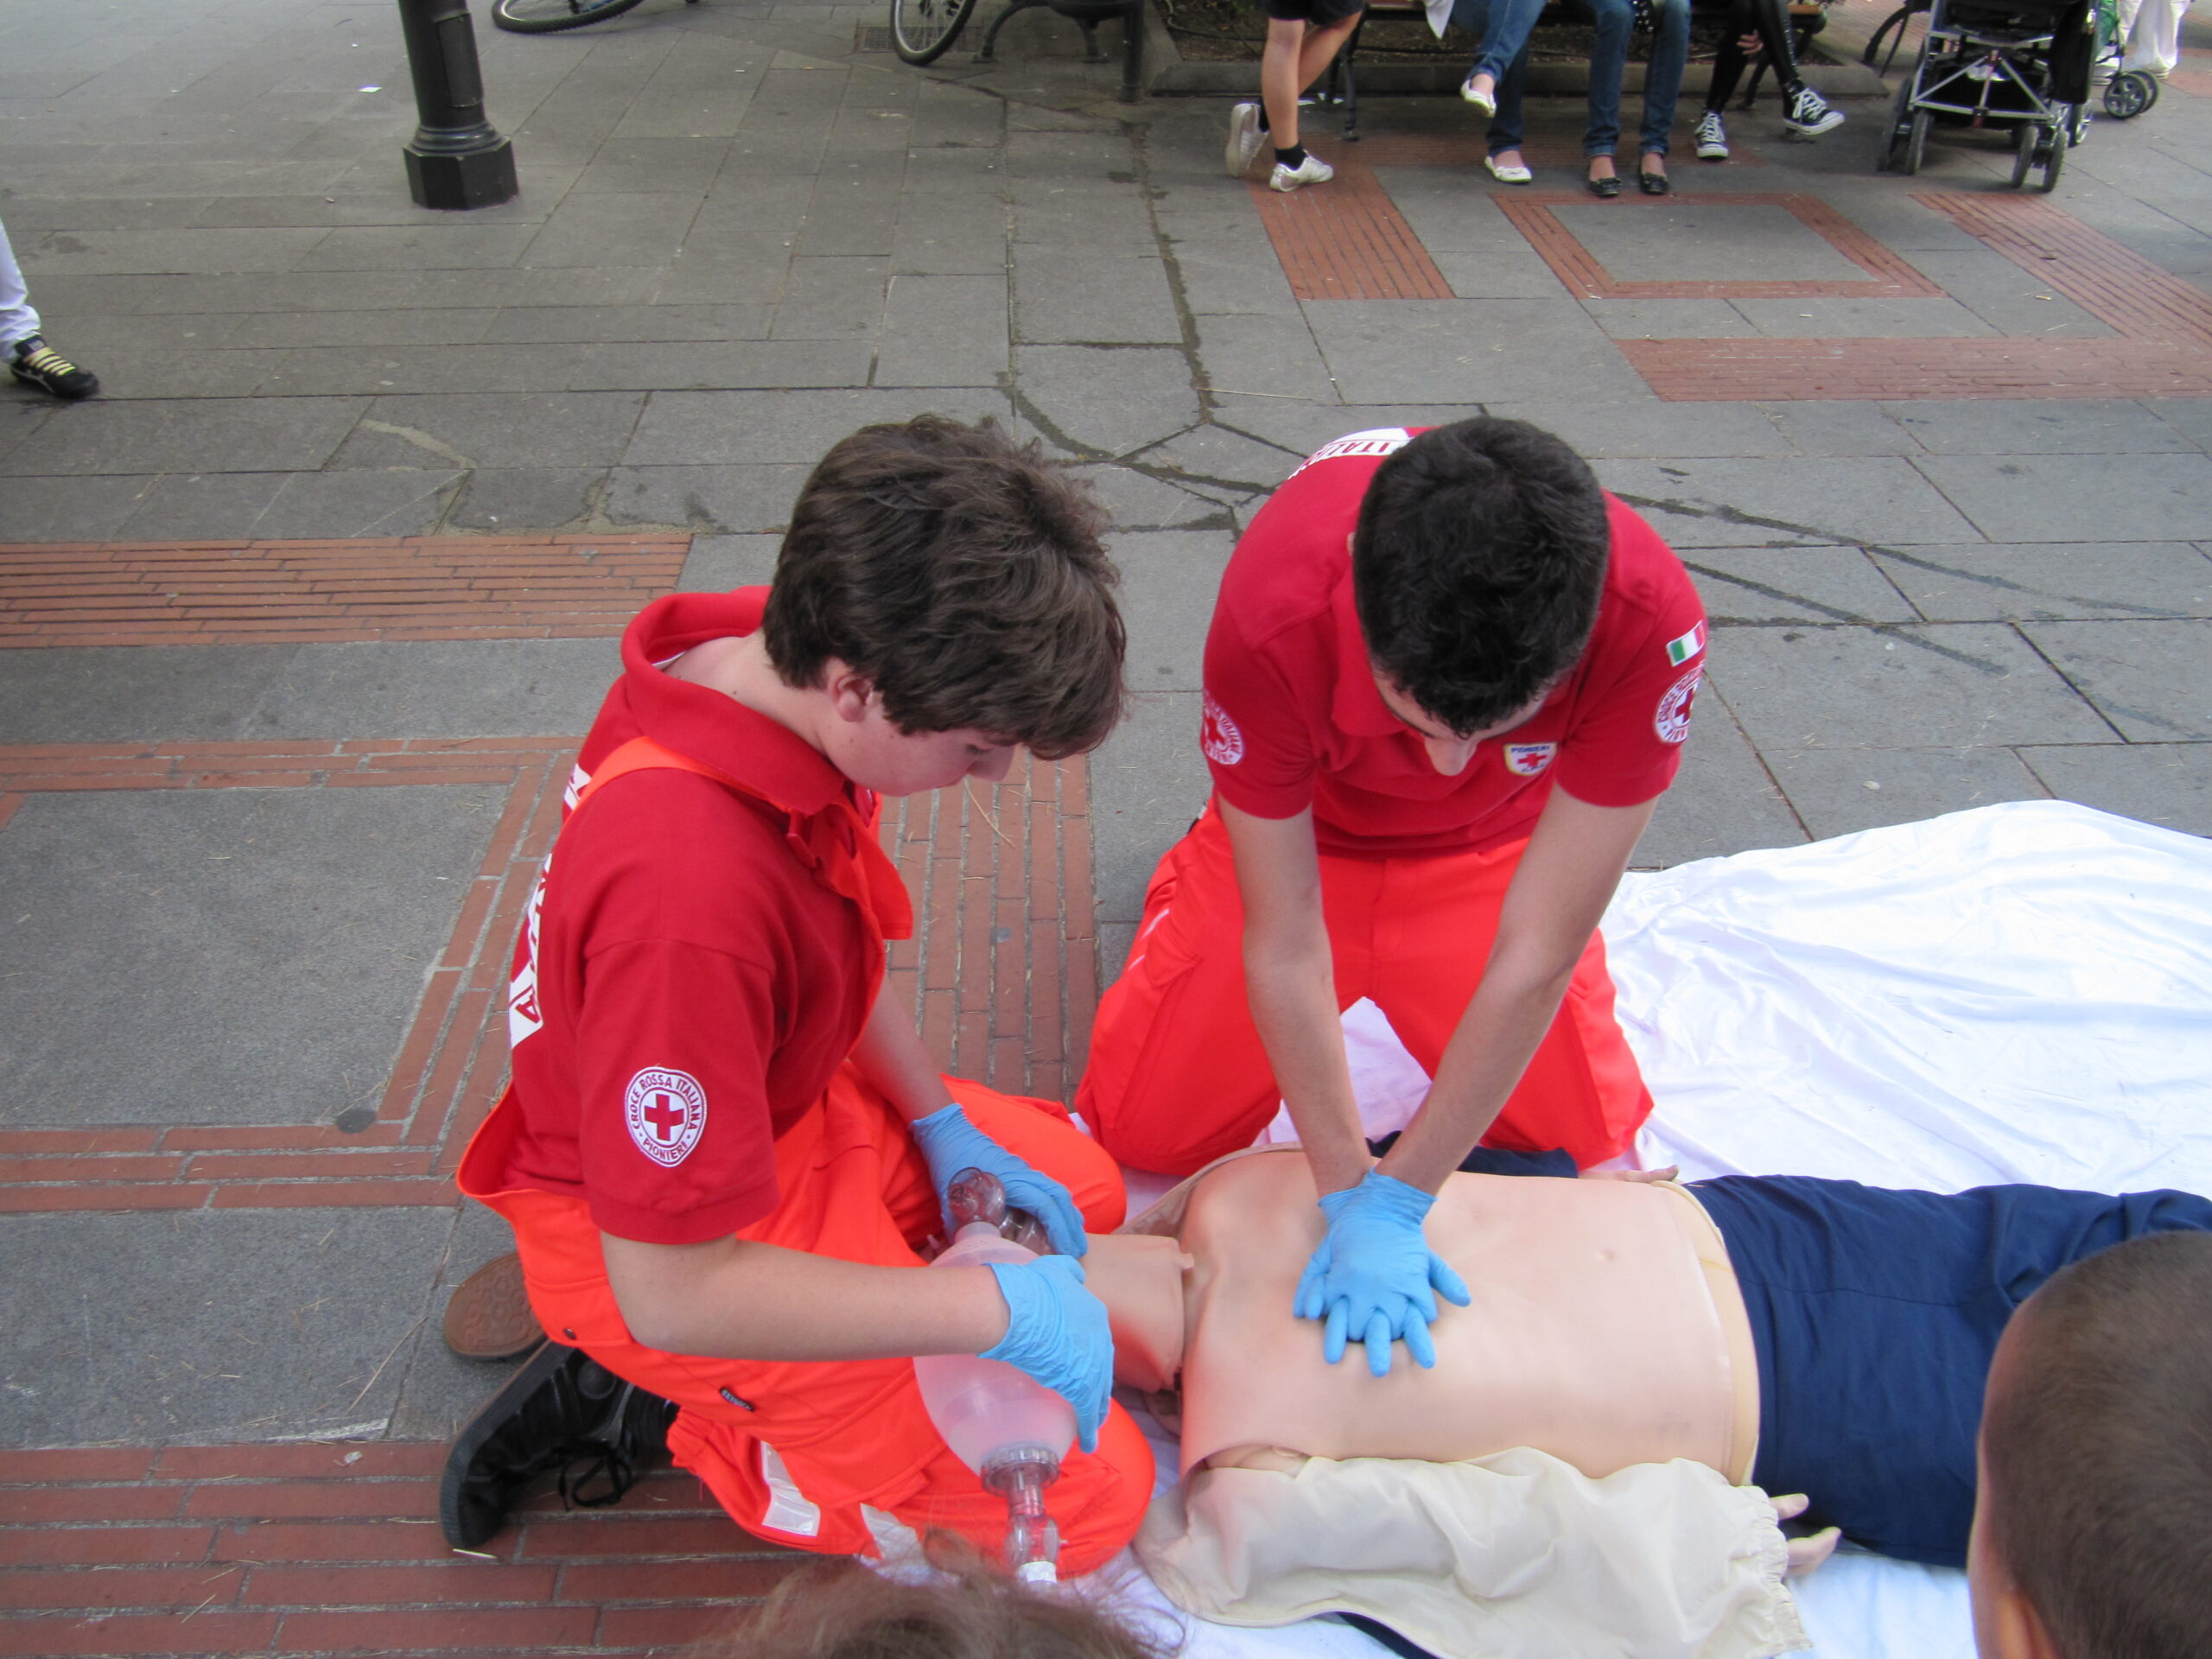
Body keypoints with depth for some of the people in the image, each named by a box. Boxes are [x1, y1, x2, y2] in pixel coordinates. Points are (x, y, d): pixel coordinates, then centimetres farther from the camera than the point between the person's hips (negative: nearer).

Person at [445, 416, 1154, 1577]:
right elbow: (673, 1292, -30)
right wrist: (996, 1308, -24)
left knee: (1083, 1186, 22)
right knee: (1090, 1496, -5)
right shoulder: (688, 888, -40)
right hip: (664, 1254, -8)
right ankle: (645, 1408, 4)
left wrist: (943, 1124, 4)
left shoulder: (768, 652, -14)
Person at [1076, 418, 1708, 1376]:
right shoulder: (1271, 621, -40)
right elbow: (1284, 940, -28)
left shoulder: (1651, 627, -39)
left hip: (1492, 856, 1)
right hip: (1301, 845, -1)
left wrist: (1395, 1204, -30)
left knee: (1584, 1145, 5)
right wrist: (1346, 1197, -26)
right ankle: (1191, 885, 27)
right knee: (1143, 1132, 1)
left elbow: (1538, 957, -32)